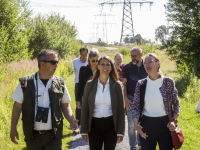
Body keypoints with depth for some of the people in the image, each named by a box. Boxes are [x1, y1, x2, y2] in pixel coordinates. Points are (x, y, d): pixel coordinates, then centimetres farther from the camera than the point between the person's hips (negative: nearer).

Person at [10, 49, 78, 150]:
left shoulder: (60, 83, 0)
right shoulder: (25, 83, -5)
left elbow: (65, 105, 8)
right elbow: (17, 106, 1)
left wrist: (71, 120, -8)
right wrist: (13, 128, -1)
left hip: (54, 136, 0)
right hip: (32, 136, 0)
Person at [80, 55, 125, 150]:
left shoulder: (117, 85, -1)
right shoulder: (90, 85, 0)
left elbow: (121, 109, 1)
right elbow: (85, 108, 2)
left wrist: (120, 131, -3)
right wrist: (84, 130, -1)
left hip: (111, 125, 0)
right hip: (94, 125, 0)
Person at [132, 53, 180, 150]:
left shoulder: (168, 82, -2)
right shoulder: (141, 84, 1)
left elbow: (176, 103, 6)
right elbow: (135, 106, 2)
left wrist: (174, 120, -7)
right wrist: (136, 124, -13)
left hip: (165, 124, -1)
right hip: (146, 124, 1)